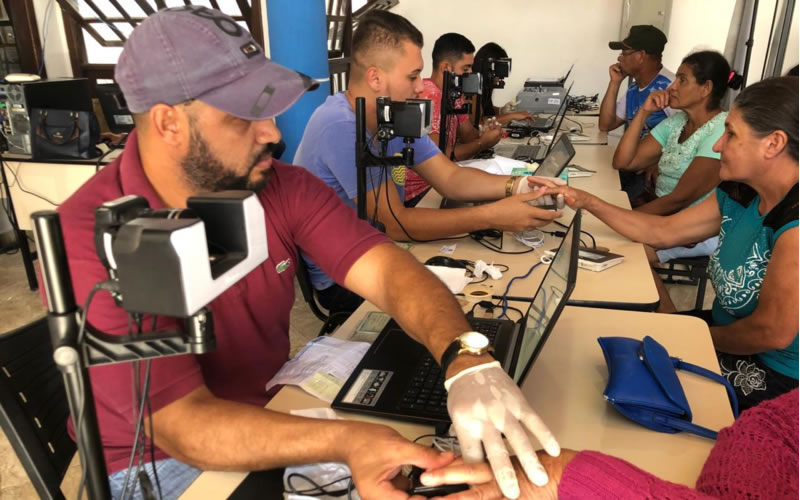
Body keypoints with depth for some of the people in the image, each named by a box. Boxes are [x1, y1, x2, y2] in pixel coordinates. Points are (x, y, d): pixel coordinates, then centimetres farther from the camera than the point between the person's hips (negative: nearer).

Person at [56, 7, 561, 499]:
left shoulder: (284, 188, -11)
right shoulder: (88, 242, -26)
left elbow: (386, 268, -20)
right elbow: (183, 426, -30)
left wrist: (467, 362, -39)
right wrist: (346, 440, -44)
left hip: (273, 415, 5)